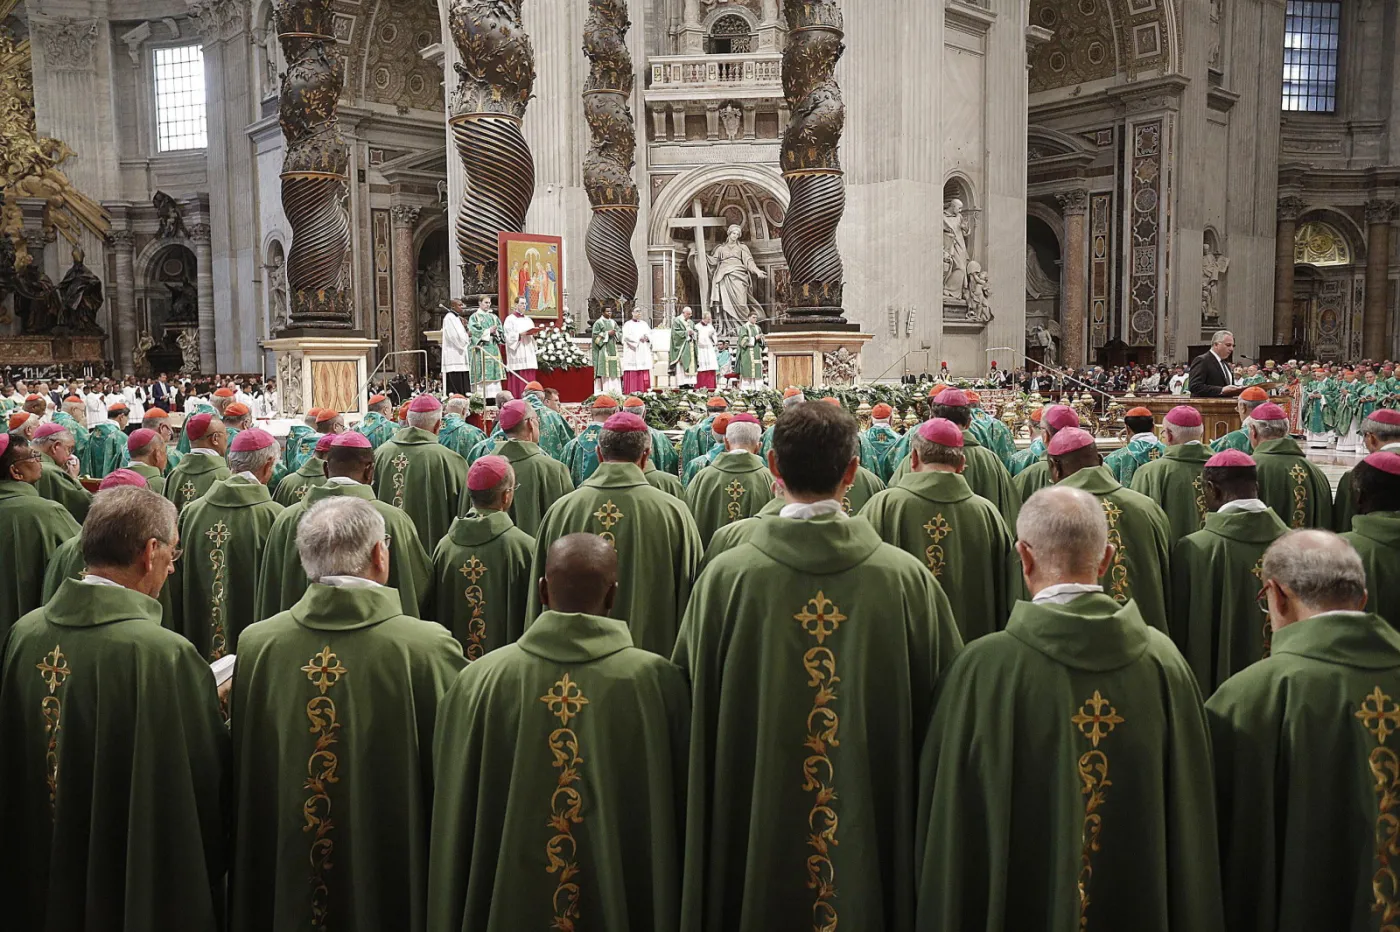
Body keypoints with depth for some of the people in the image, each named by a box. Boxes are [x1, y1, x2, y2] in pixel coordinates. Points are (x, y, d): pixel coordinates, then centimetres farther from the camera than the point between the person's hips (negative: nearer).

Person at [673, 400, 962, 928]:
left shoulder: (724, 577, -15)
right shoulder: (908, 578, -13)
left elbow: (692, 702, -5)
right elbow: (943, 705, -3)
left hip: (753, 835, 0)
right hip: (876, 829, 1)